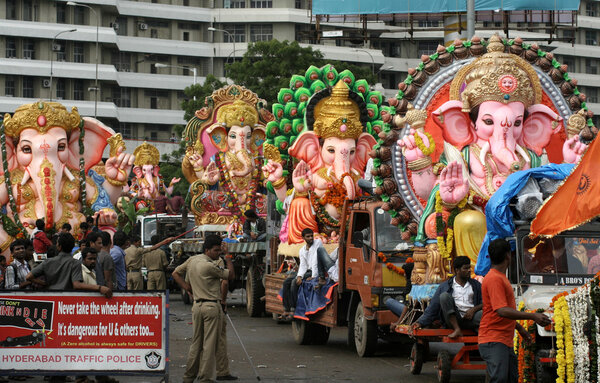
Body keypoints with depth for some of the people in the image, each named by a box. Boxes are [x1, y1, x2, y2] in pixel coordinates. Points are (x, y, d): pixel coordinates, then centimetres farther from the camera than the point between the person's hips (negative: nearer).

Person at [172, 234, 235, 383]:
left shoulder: (192, 260, 8)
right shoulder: (209, 266, -15)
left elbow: (176, 273, 18)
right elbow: (231, 275, -6)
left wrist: (187, 288, 10)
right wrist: (228, 255, -2)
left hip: (197, 305, 8)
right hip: (212, 306, -8)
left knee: (196, 343, 15)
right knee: (209, 344, -2)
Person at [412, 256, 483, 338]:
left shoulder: (475, 285, 17)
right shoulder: (445, 286, 11)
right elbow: (432, 308, 8)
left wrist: (474, 309, -10)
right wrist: (420, 322, -3)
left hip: (470, 317, 0)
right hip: (453, 320, 0)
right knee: (444, 295, -23)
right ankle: (457, 330, -29)